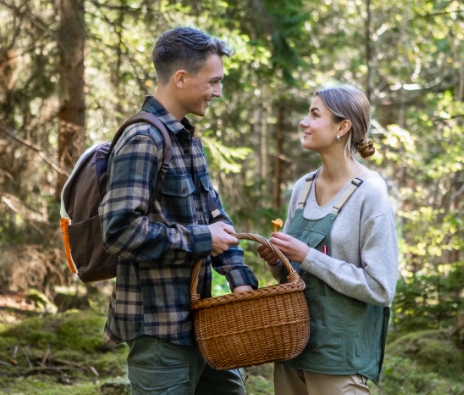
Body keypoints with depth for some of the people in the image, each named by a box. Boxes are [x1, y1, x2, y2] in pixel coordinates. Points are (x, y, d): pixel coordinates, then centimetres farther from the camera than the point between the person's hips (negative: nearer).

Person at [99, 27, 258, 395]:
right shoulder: (143, 140, -18)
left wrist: (239, 277, 0)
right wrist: (202, 240, -18)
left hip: (195, 315, 9)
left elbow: (214, 215, 14)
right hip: (159, 324, -9)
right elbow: (121, 230, -27)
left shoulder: (188, 138, 12)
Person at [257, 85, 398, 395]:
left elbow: (381, 288, -17)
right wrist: (276, 261, -5)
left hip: (339, 355, -6)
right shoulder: (303, 187, 6)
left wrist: (308, 257, -18)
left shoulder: (369, 193, -13)